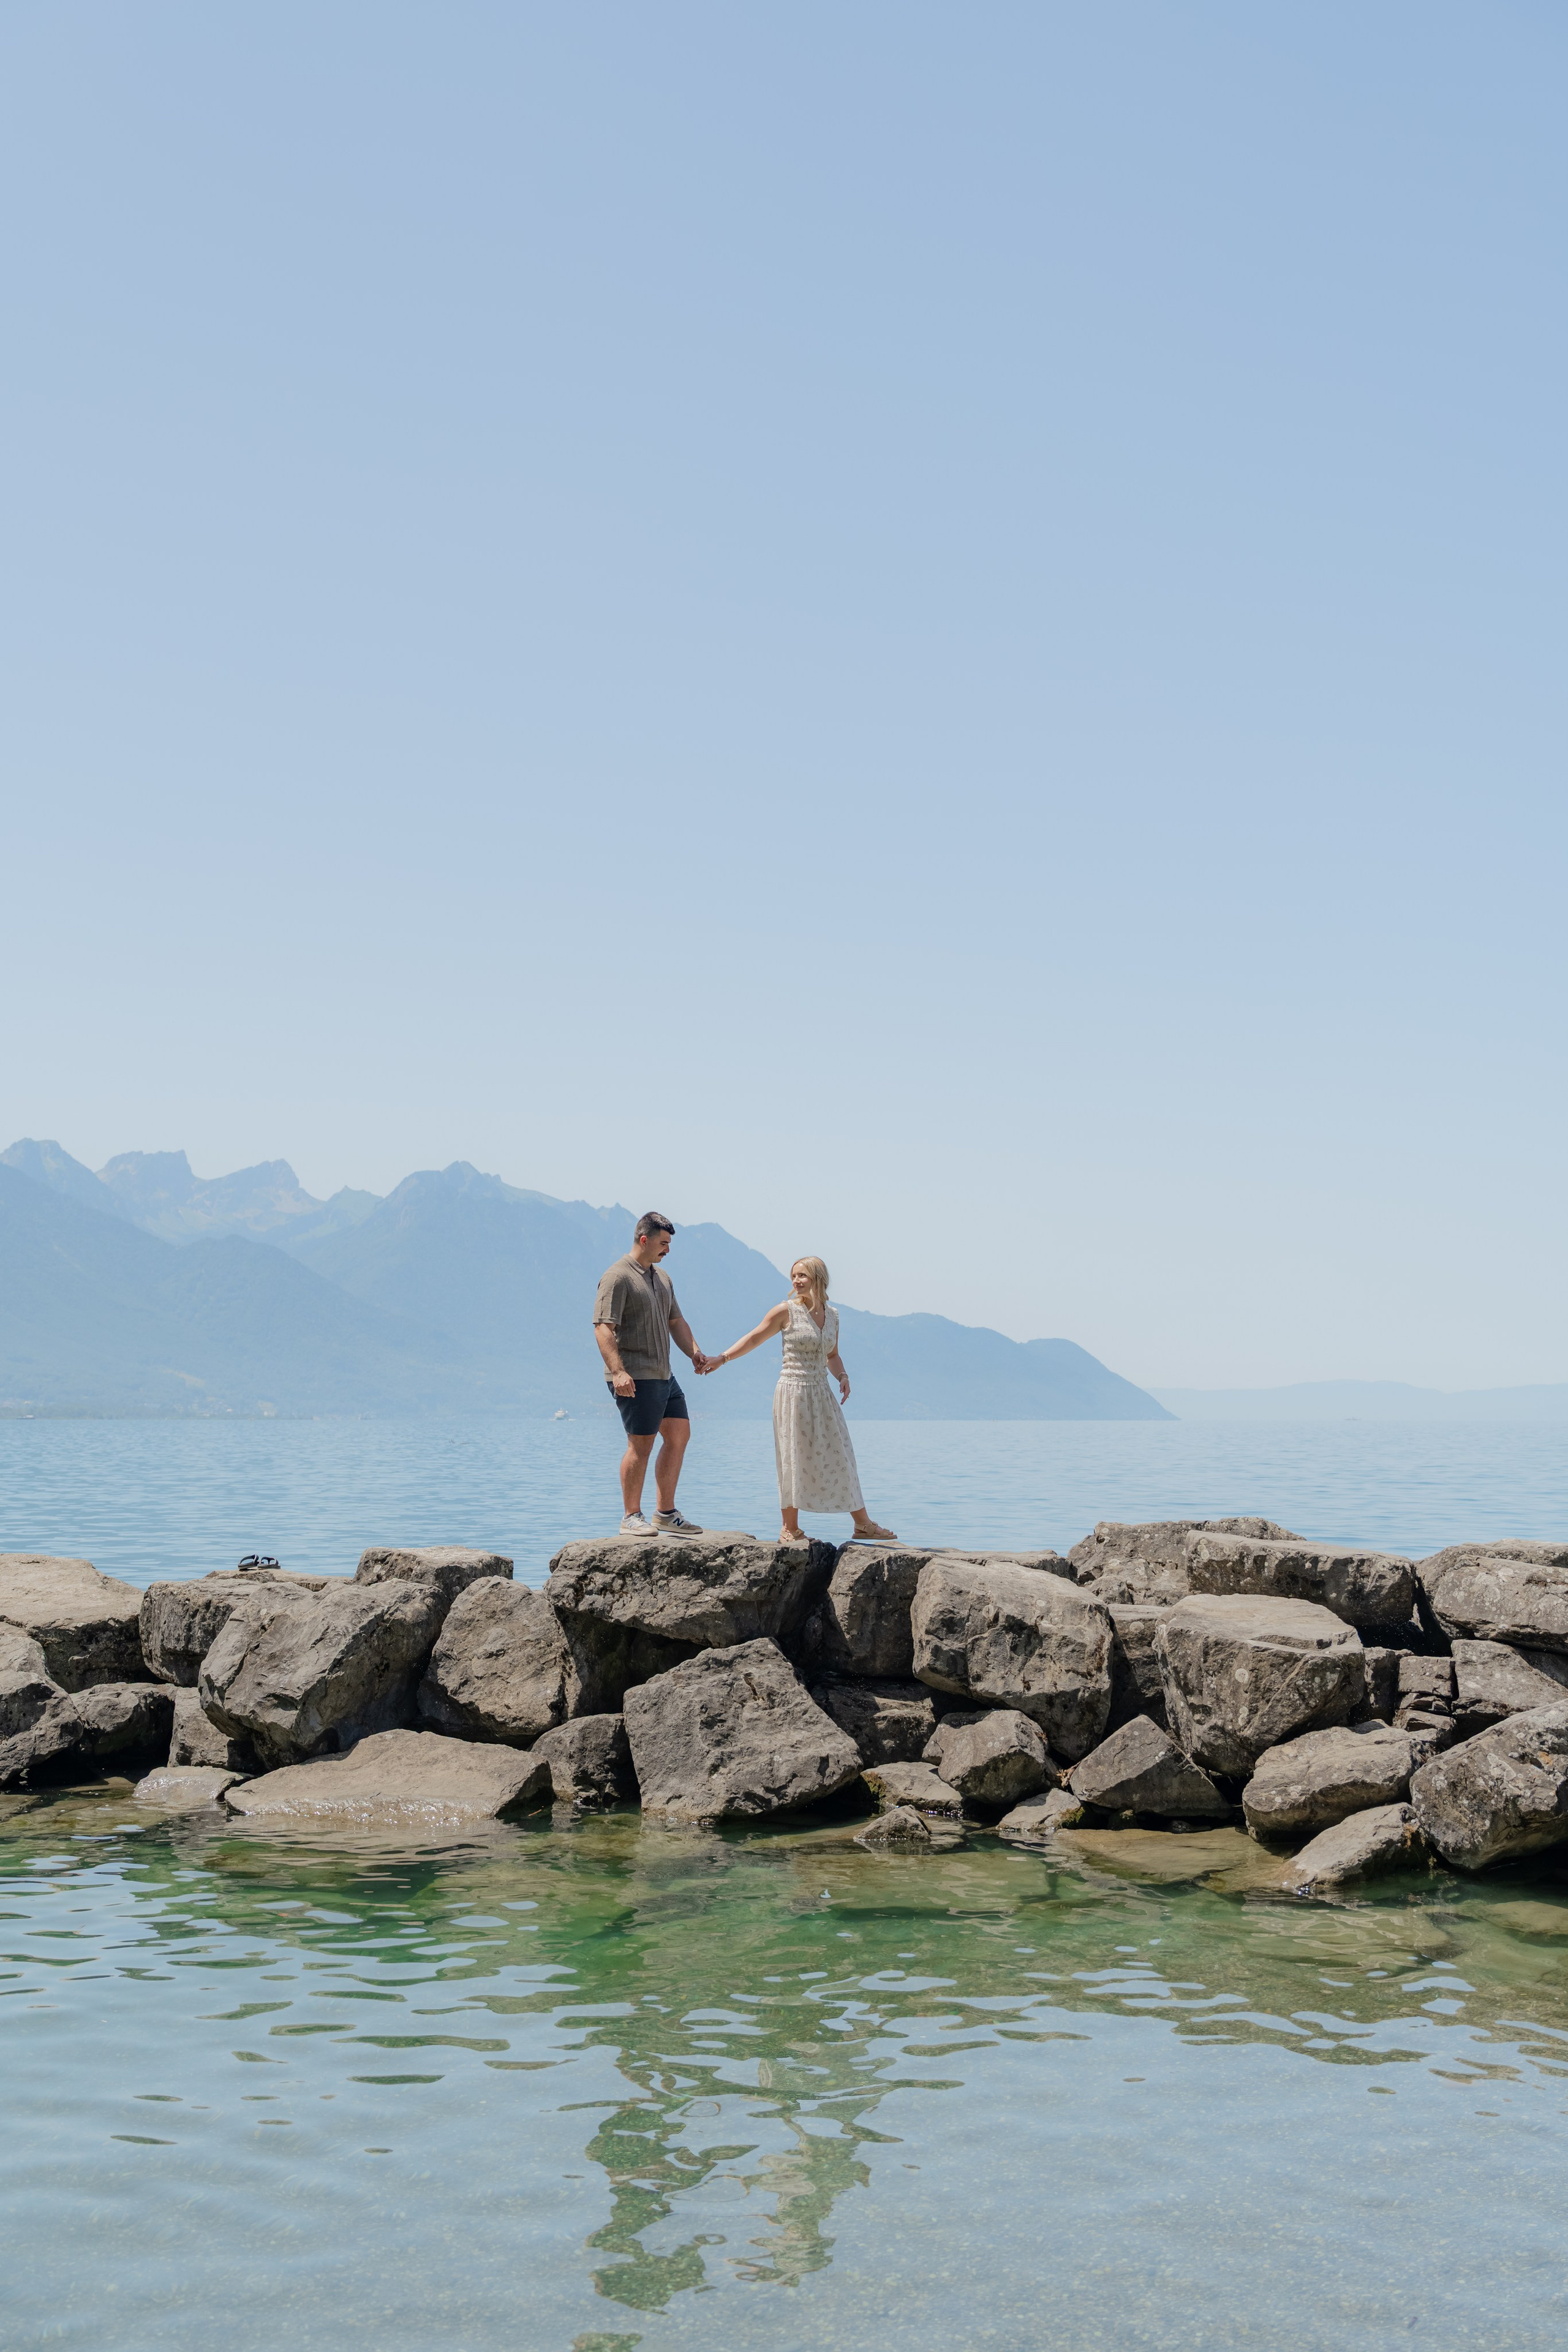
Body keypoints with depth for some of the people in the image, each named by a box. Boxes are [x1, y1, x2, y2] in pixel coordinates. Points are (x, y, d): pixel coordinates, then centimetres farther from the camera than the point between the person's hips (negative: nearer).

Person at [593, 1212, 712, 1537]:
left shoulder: (661, 1277, 18)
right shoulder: (617, 1278, -11)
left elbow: (675, 1320, 28)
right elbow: (603, 1328, -20)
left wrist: (694, 1352, 12)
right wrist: (618, 1371, -30)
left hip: (664, 1376, 9)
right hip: (635, 1379, -9)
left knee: (679, 1436, 8)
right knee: (641, 1444, -6)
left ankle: (666, 1514, 15)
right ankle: (631, 1517, 3)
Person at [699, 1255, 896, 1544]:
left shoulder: (832, 1314, 9)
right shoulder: (787, 1310, -5)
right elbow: (754, 1339, -2)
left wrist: (842, 1376, 1)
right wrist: (721, 1359, -8)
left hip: (823, 1395, 5)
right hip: (794, 1392, -5)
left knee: (841, 1458, 8)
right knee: (794, 1461, -2)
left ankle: (863, 1523, 16)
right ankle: (790, 1529, 7)